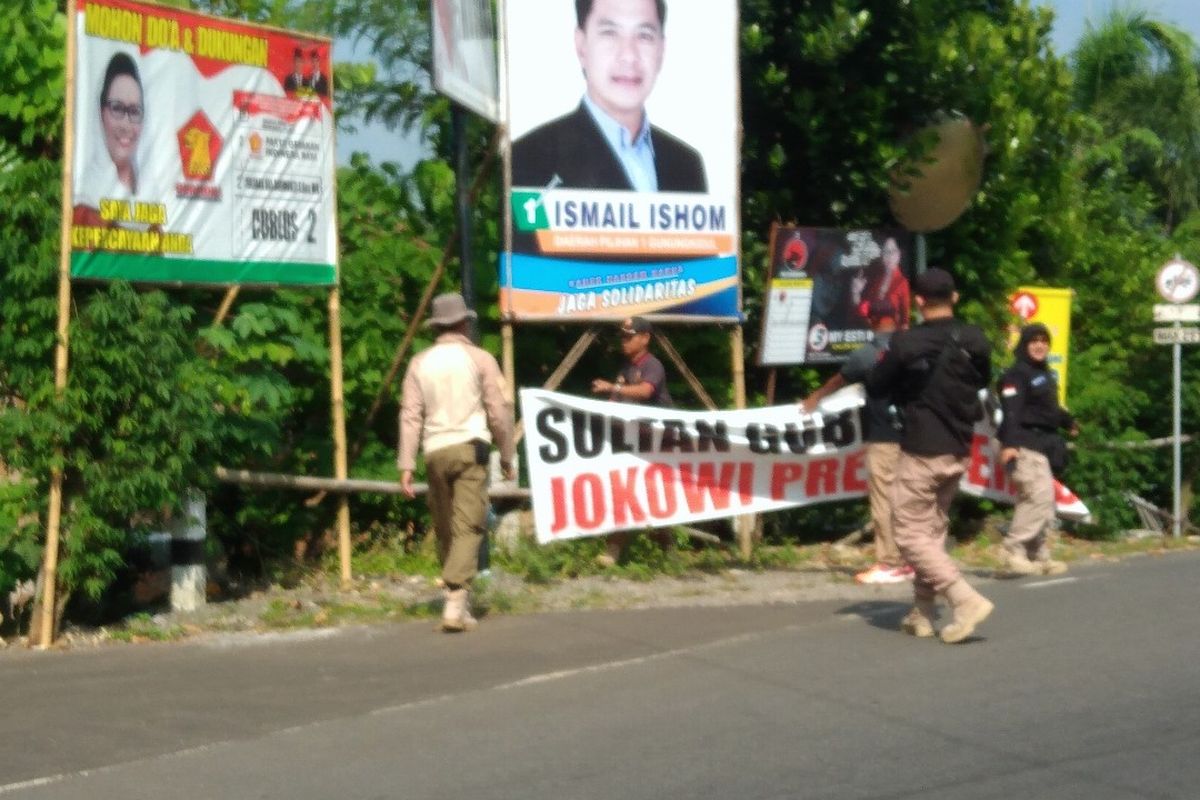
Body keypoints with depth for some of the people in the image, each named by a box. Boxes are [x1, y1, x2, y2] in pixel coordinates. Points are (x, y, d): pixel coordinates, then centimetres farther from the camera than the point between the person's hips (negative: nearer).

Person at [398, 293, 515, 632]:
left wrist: (406, 465, 0)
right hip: (470, 448, -3)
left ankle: (459, 598, 21)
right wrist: (507, 456, 9)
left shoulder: (420, 362, 8)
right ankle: (455, 604, -19)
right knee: (468, 527, -7)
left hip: (435, 452, 3)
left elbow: (410, 415, 2)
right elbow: (499, 412, 0)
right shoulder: (479, 359, 1)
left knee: (444, 528, 13)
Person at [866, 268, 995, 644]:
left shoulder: (907, 343, -15)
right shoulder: (975, 341, -1)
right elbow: (984, 380, 18)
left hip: (921, 452, -6)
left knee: (910, 534, -1)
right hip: (958, 453, 6)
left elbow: (875, 386, -3)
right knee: (933, 530, 17)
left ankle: (966, 599, -15)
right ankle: (922, 613, 18)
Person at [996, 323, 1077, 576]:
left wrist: (1068, 421, 53)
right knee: (1039, 496, -20)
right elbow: (1011, 411, -20)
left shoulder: (1045, 374, 21)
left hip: (1043, 444, 10)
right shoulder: (1016, 374, -9)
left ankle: (1039, 556, 14)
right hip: (1024, 446, -10)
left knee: (1044, 504, 10)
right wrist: (1009, 443, -31)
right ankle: (1014, 551, -20)